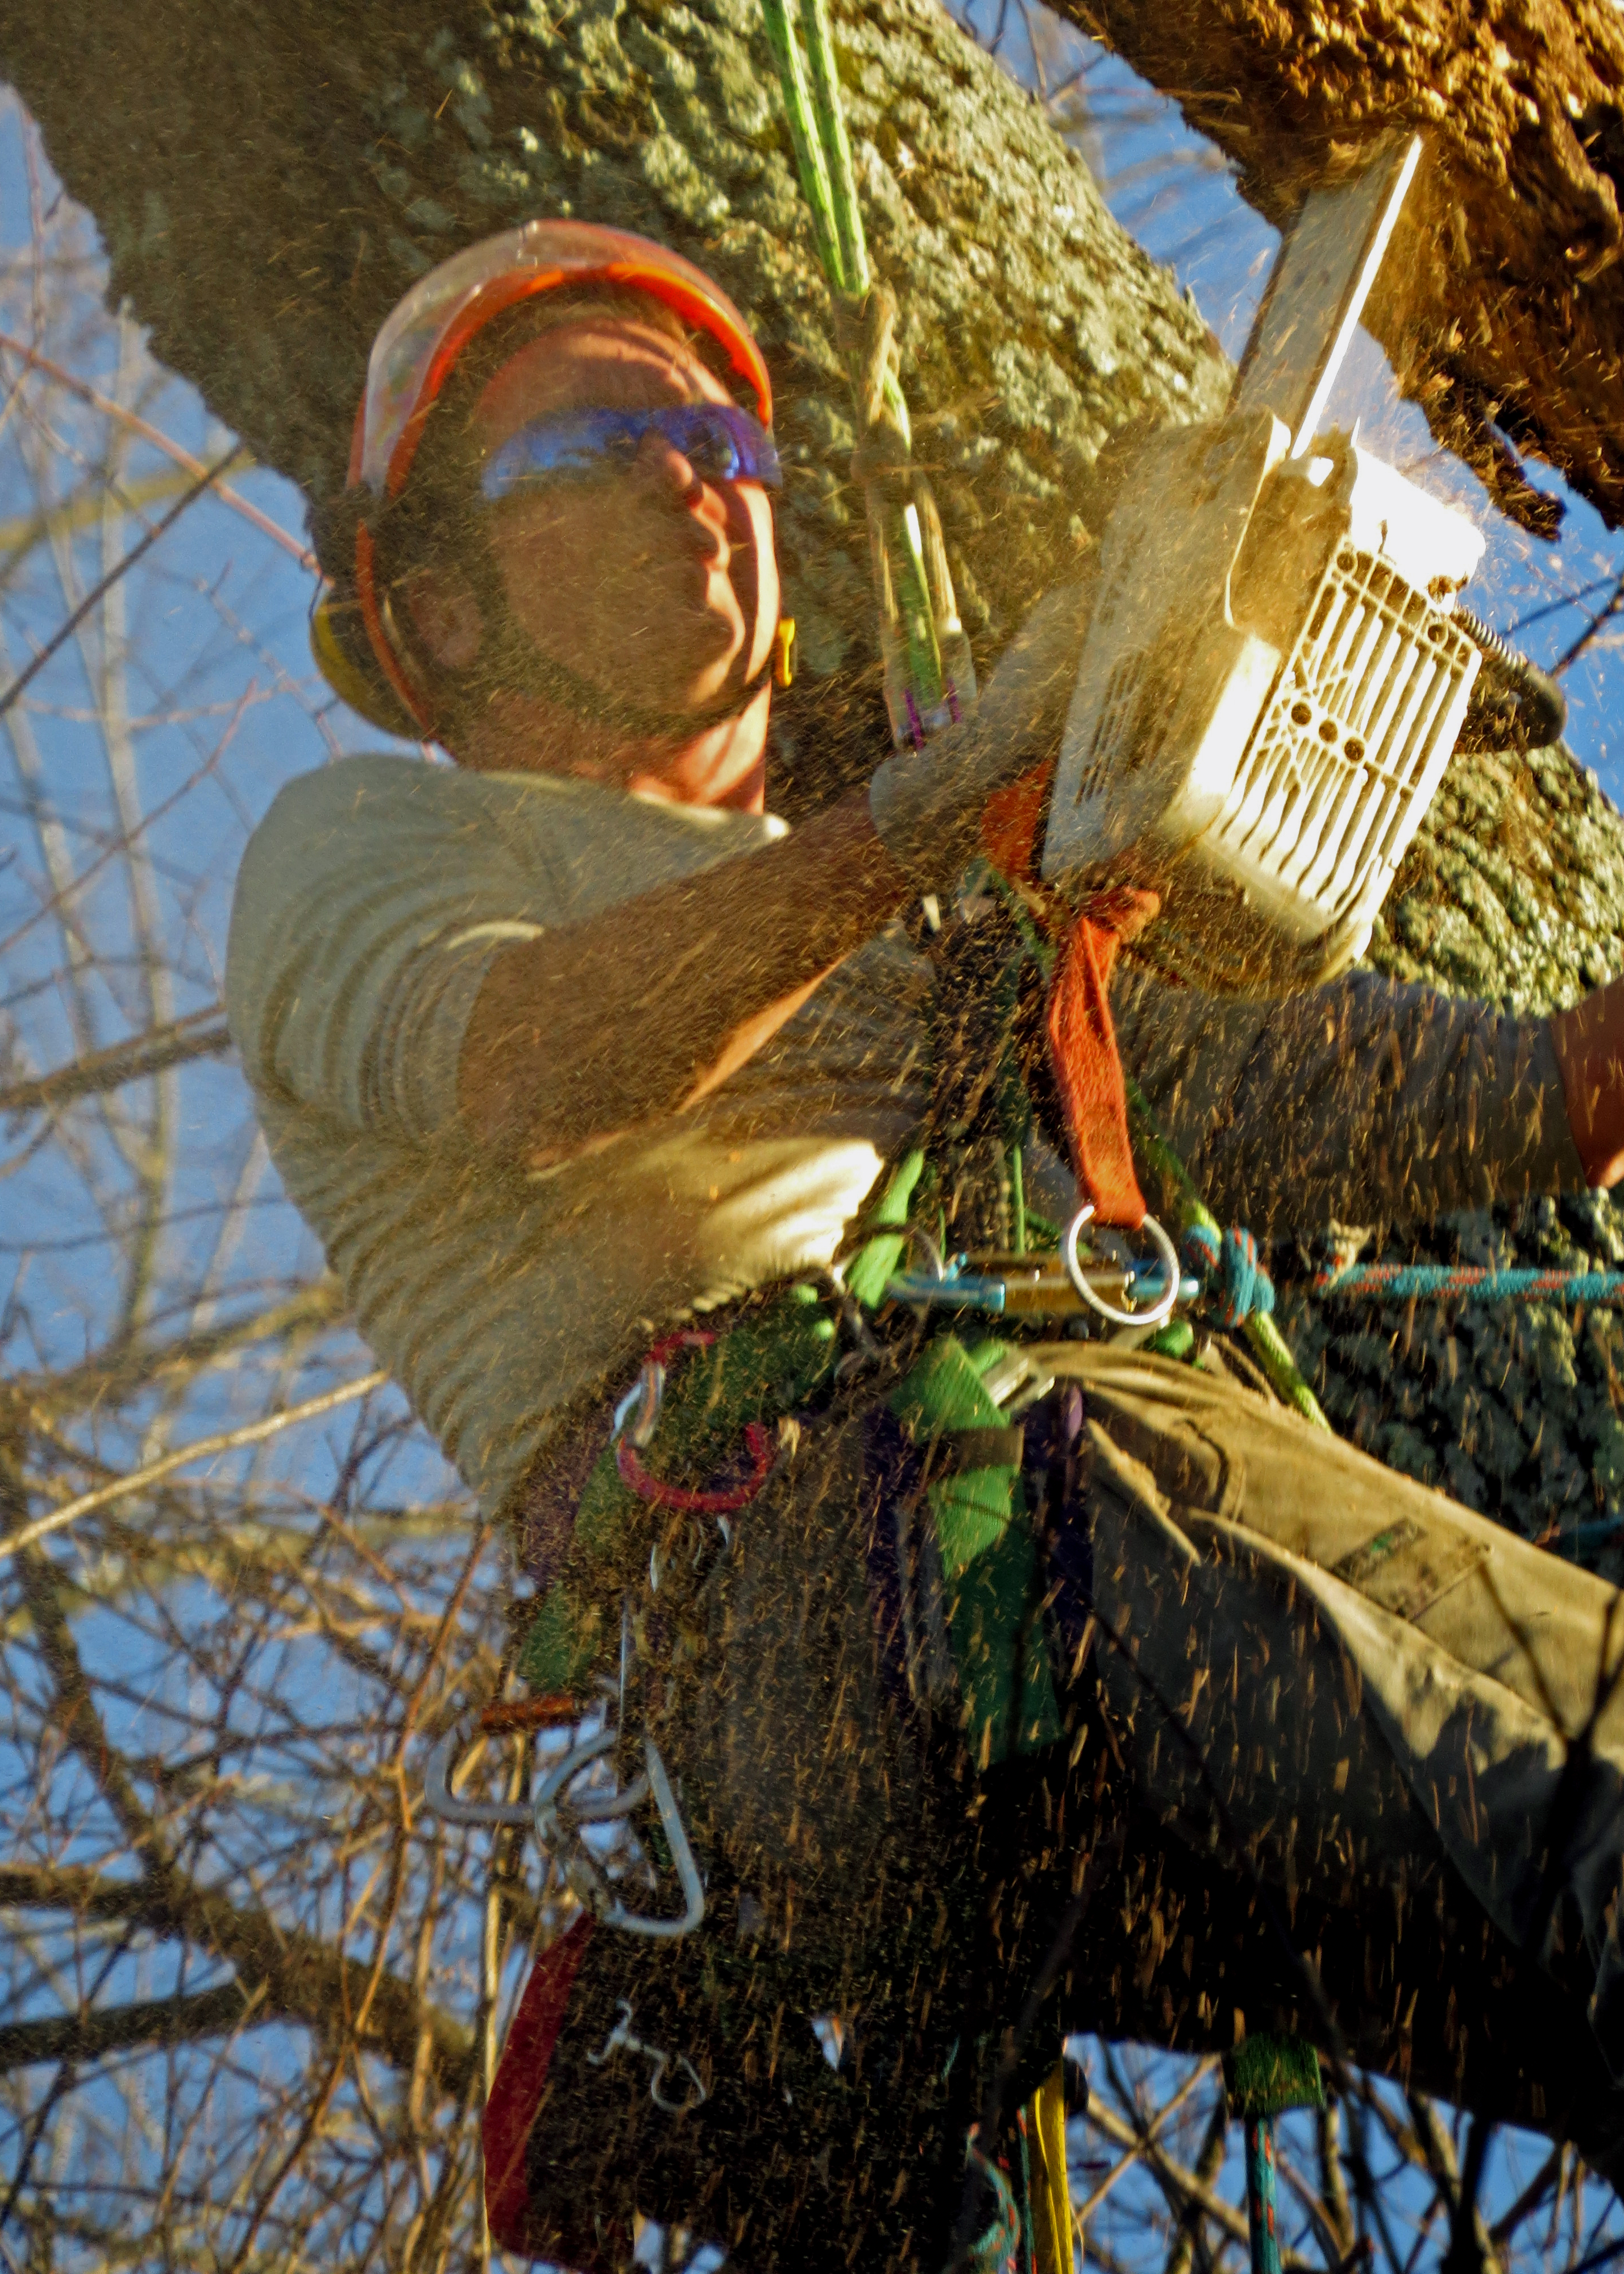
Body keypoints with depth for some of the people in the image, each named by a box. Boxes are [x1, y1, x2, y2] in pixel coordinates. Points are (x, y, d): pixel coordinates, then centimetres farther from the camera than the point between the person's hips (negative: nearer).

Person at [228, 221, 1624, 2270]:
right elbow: (533, 1065, -3)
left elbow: (1333, 1093, 27)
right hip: (774, 1543, -6)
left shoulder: (930, 912, 41)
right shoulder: (360, 842, 23)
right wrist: (949, 789, -12)